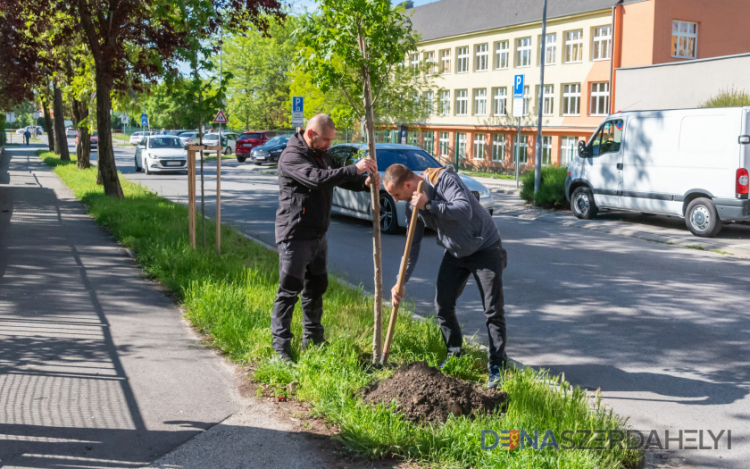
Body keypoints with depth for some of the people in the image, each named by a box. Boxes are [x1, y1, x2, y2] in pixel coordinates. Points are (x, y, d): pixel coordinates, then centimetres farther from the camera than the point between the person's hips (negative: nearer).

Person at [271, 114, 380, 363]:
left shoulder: (323, 155, 13)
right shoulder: (291, 156, -16)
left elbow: (343, 179, 15)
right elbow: (316, 178, -32)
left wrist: (365, 182, -8)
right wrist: (354, 169, -37)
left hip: (318, 235, 9)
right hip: (295, 236, -9)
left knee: (316, 288, 17)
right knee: (289, 290, -4)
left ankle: (313, 338, 30)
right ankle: (281, 346, 2)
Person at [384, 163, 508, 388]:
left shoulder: (444, 179, -24)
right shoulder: (412, 206, -3)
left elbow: (465, 210, -38)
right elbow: (412, 247, 2)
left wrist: (429, 205, -38)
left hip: (485, 249, -7)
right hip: (455, 253, 7)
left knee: (493, 310, -7)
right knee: (443, 306, 5)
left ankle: (497, 365, 5)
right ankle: (455, 355, 24)